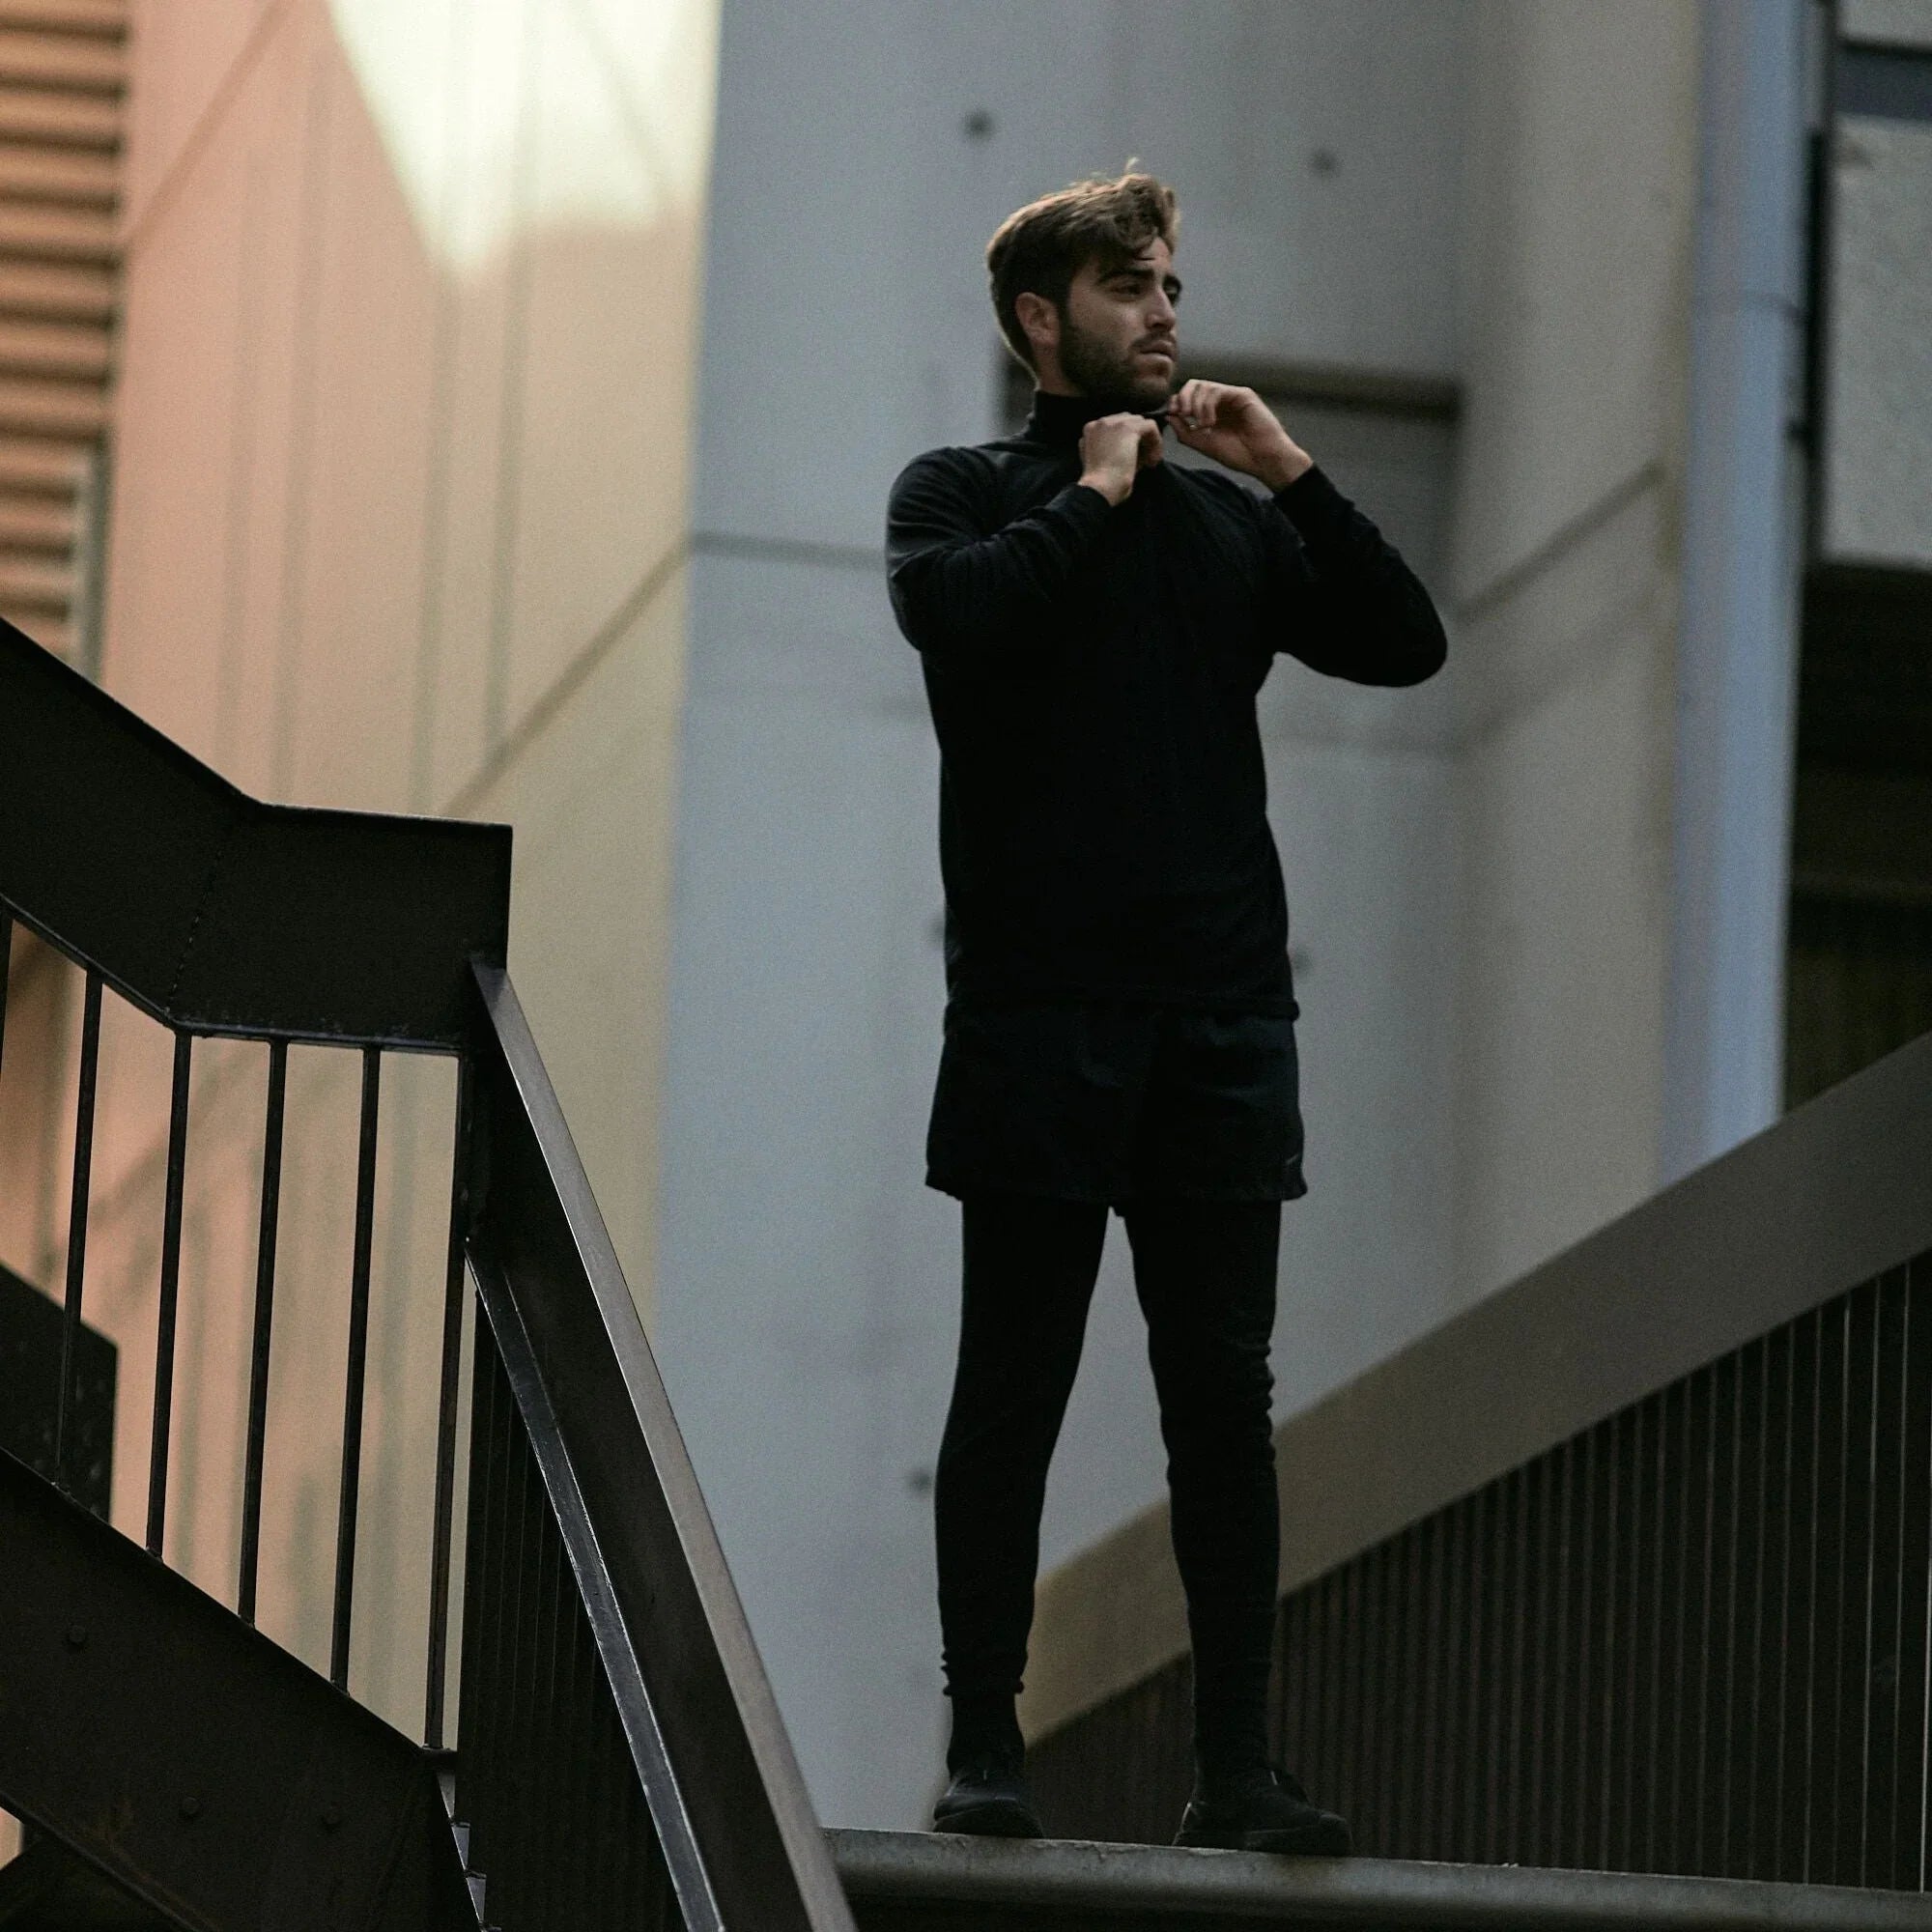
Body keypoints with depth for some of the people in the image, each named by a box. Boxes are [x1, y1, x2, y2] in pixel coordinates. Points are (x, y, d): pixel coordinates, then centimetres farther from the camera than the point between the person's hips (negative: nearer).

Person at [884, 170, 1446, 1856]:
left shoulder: (1228, 517, 18)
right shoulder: (967, 493, 7)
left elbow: (1405, 644, 8)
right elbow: (955, 609, -16)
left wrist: (1292, 476, 2)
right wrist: (1093, 497, -5)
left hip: (1220, 1016, 3)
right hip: (1040, 1011, -3)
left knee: (1224, 1400, 1)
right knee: (1015, 1390, 0)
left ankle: (1238, 1769, 2)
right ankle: (985, 1750, 4)